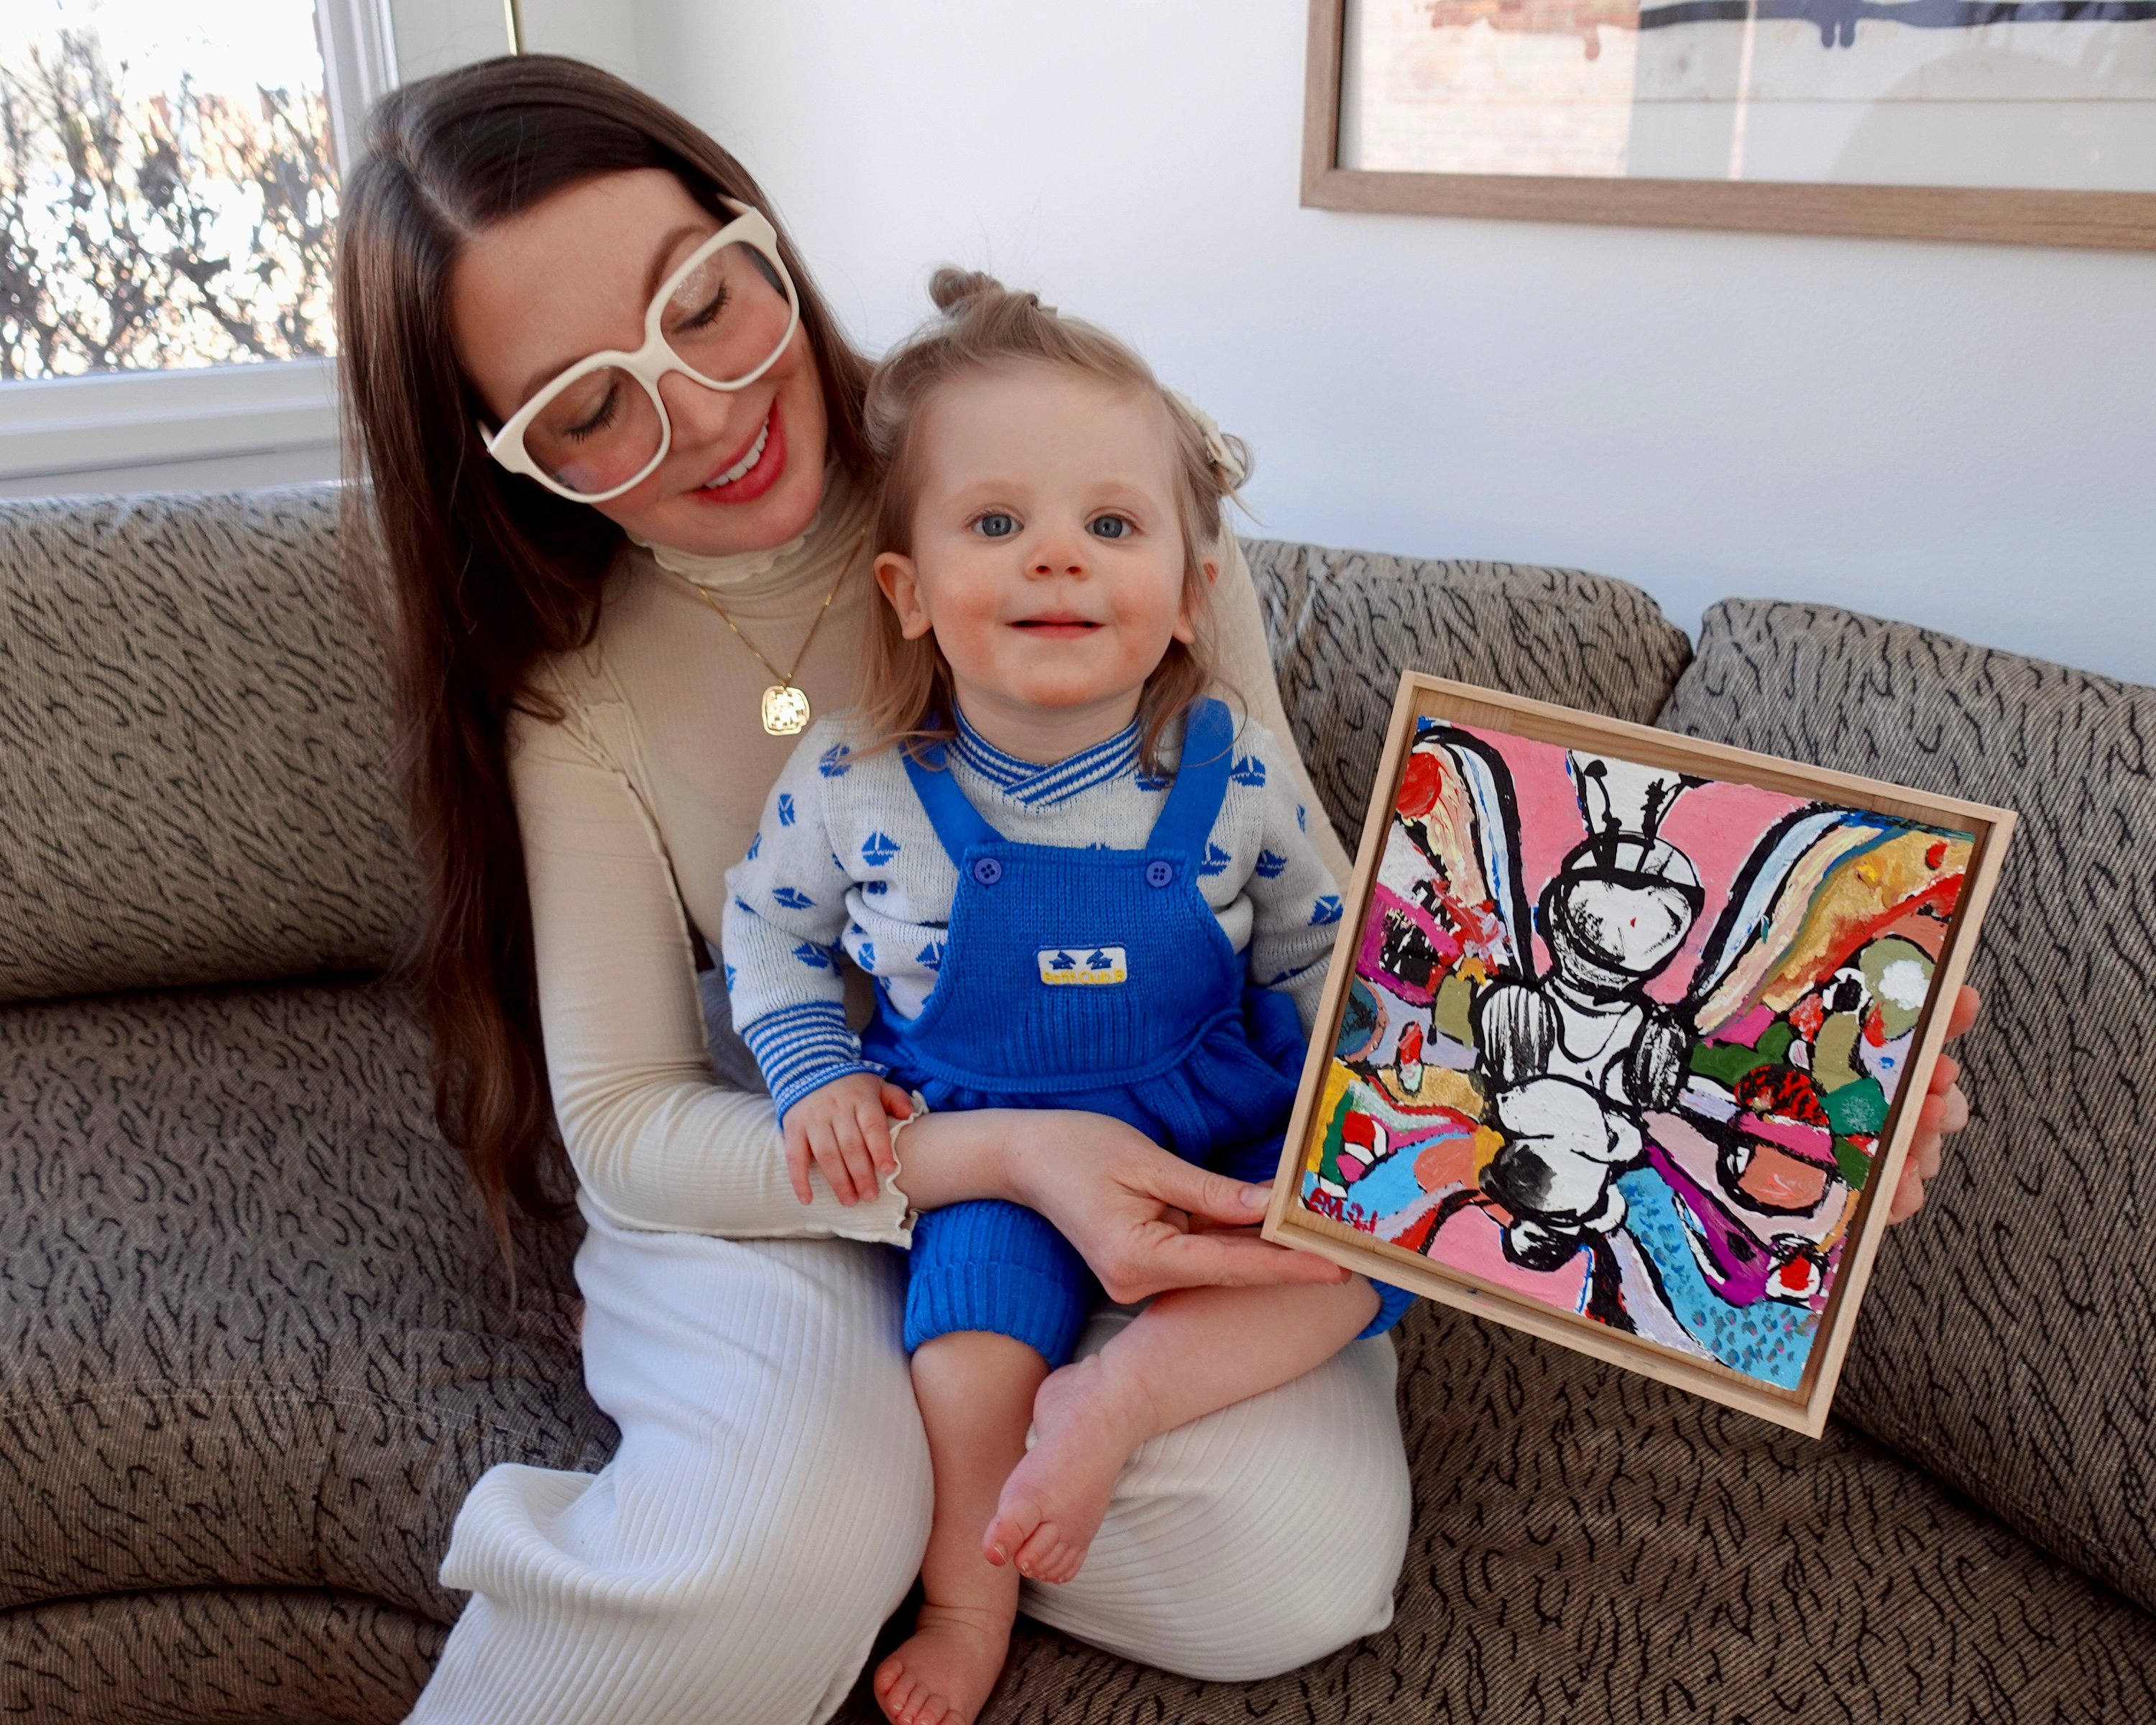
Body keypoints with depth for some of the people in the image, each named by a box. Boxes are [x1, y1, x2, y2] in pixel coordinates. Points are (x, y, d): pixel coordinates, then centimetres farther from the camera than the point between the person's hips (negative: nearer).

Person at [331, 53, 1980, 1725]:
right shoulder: (575, 669, -11)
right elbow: (623, 1120, -12)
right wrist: (995, 1156, -29)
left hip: (1135, 1136, 2)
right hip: (764, 1170, -1)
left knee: (1302, 1554, -22)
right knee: (788, 1539, -32)